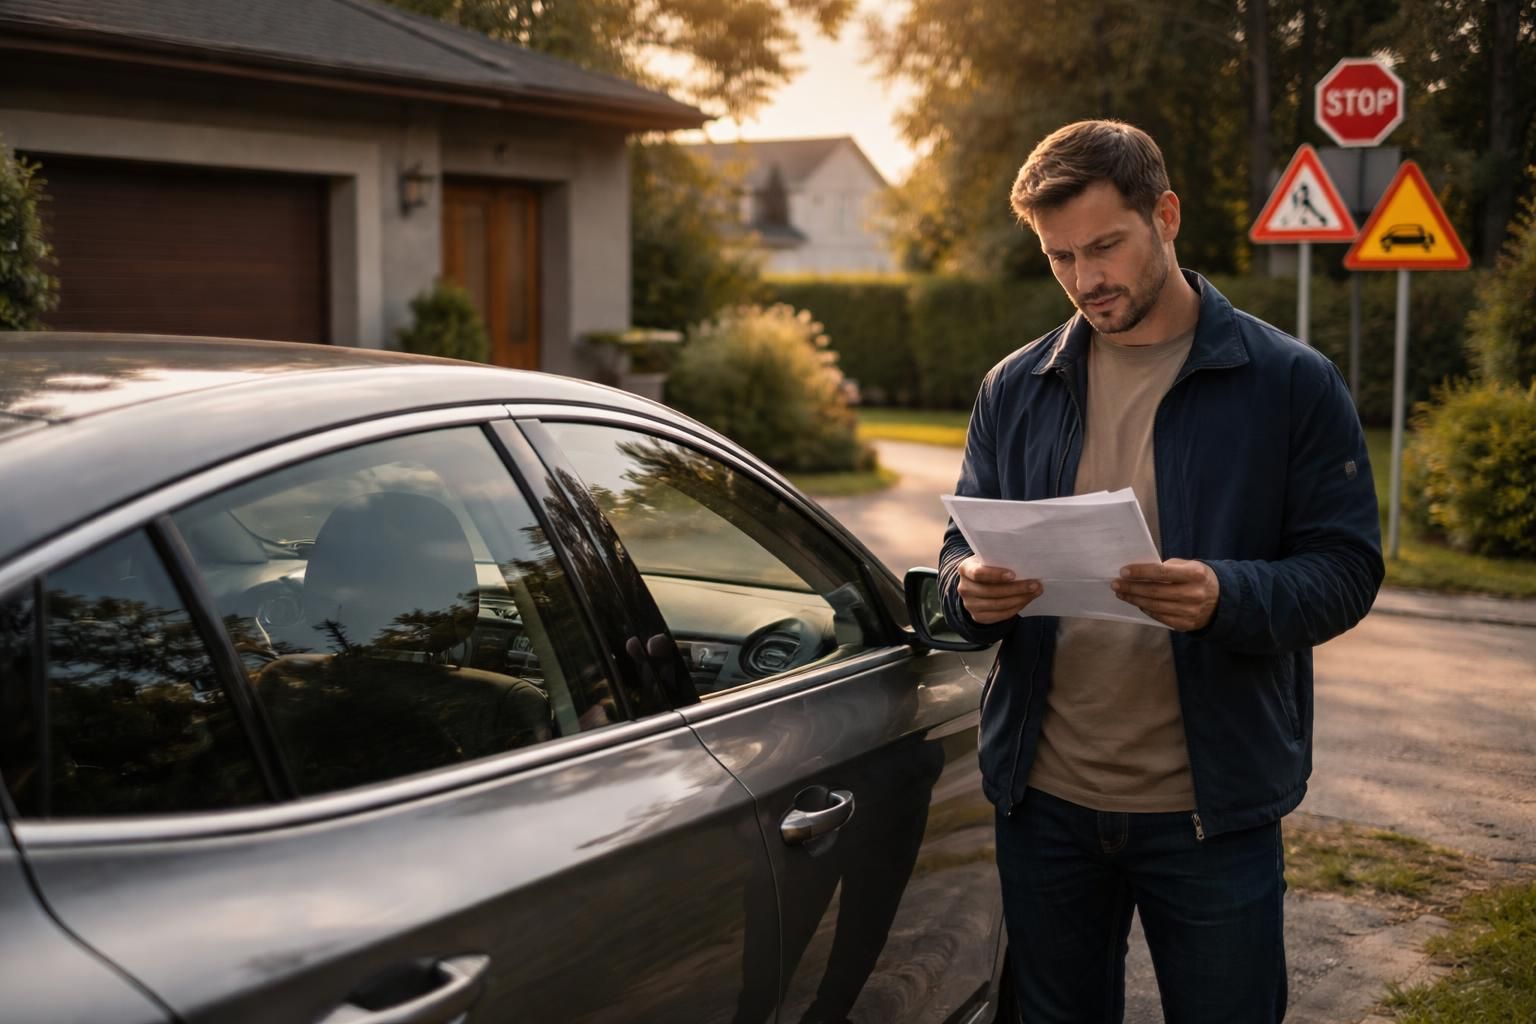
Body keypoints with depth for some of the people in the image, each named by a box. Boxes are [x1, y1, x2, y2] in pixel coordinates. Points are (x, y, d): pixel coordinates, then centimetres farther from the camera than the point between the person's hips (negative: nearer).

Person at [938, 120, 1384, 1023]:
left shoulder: (1290, 383, -5)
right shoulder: (1016, 390, 6)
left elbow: (1347, 569, -7)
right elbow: (962, 544, 11)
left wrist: (1226, 596, -28)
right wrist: (970, 588, -14)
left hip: (1215, 807, -3)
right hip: (1045, 797, 3)